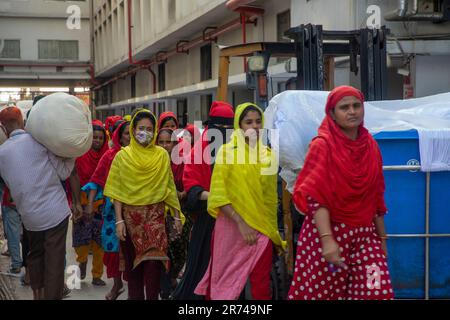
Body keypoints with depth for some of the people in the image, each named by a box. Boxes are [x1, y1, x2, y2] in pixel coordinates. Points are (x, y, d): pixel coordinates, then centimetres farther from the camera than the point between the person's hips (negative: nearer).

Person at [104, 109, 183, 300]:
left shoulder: (162, 155, 4)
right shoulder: (122, 156, 3)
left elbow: (169, 187, 7)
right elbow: (117, 191, 1)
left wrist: (177, 216, 5)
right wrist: (119, 220, -6)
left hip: (155, 214, 0)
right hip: (130, 215, 1)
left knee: (153, 261, -13)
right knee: (132, 263, 7)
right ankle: (135, 296, 20)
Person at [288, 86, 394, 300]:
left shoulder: (371, 146, 8)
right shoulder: (322, 145, -6)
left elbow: (375, 198, 13)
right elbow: (316, 197, -15)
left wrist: (382, 237, 14)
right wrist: (327, 239, -25)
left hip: (364, 235, 4)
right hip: (328, 233, -4)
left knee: (378, 293, -7)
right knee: (320, 293, 0)